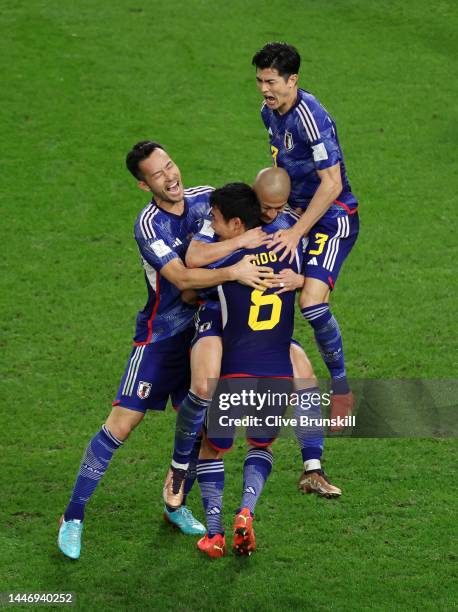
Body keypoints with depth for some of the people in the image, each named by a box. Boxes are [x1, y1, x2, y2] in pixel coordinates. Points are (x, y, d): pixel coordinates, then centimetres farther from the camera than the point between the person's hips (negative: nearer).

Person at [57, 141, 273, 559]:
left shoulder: (206, 198, -1)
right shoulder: (149, 224, -19)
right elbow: (182, 278, -29)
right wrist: (232, 272, -39)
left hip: (203, 328, 6)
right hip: (160, 334, -6)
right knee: (122, 423, -9)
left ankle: (176, 504, 28)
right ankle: (73, 517, -2)